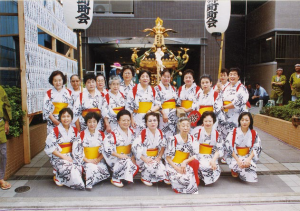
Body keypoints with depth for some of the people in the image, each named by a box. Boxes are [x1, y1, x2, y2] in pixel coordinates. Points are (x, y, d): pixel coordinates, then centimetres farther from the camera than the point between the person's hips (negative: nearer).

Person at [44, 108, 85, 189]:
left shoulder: (75, 130, 8)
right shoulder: (55, 131, -7)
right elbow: (49, 148, -10)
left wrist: (74, 155, -5)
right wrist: (63, 156, -16)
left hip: (71, 156, 5)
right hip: (58, 157, -4)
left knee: (79, 166, -23)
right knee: (68, 168, -31)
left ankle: (60, 178, 1)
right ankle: (58, 178, 0)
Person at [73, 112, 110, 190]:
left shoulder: (101, 134, 7)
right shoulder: (82, 134, 0)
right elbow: (76, 150, -5)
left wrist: (98, 159, -11)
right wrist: (87, 160, -13)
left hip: (99, 160, 3)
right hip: (86, 161, -3)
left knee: (105, 172, -20)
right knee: (92, 168, -32)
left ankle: (89, 182, 1)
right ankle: (89, 184, -8)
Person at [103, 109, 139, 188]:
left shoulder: (131, 132, 6)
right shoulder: (113, 134, -13)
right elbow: (107, 149, -20)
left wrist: (133, 157, -3)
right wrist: (119, 155, -24)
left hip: (128, 156, 6)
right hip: (115, 158, -6)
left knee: (136, 167, -13)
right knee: (126, 162, -31)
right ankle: (115, 179, -7)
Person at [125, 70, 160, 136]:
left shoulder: (153, 90, 10)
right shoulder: (134, 90, 1)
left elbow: (158, 105, 8)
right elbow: (129, 107, -1)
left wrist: (151, 110, -11)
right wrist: (132, 120, -6)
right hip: (137, 120, -3)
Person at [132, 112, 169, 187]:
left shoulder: (159, 133, 3)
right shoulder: (143, 133, -14)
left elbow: (163, 146, 9)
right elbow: (135, 147, -18)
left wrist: (159, 157, -5)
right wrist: (144, 159, -21)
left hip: (155, 157, 4)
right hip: (143, 158, -4)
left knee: (162, 169, -17)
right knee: (152, 167, -28)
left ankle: (165, 177, 19)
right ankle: (145, 178, 2)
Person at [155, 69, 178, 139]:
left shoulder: (173, 88, 16)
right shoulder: (157, 88, -2)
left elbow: (177, 101, 18)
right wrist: (163, 114, -18)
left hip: (173, 115, 5)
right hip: (163, 114, -5)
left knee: (172, 134, 7)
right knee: (164, 135, -7)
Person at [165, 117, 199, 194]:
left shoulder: (191, 138, 4)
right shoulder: (173, 139, -10)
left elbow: (194, 156, 1)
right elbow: (168, 157, -7)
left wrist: (185, 162, -17)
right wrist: (177, 168, -19)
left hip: (185, 165, 5)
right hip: (173, 166, -4)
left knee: (195, 162, -27)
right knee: (184, 179, -32)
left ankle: (195, 184, -6)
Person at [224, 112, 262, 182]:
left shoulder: (254, 134, -1)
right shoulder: (233, 132, -7)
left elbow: (256, 148, -3)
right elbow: (230, 148, -10)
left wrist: (249, 159, -19)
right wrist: (238, 160, -21)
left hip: (248, 157, 2)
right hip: (234, 156, -2)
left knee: (249, 165, -27)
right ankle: (234, 169, 6)